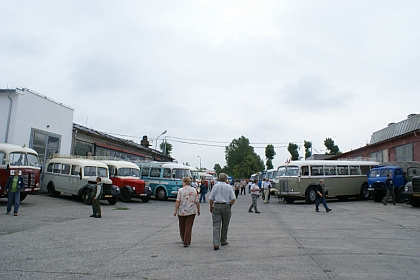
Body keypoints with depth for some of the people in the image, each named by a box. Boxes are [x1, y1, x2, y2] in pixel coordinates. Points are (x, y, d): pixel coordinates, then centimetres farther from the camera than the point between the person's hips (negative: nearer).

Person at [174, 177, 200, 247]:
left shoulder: (180, 190, -7)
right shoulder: (194, 190, -1)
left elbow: (178, 201, -12)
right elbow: (197, 202, -2)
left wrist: (175, 211, -6)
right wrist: (198, 210, 10)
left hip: (182, 212, 0)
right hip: (191, 212, 1)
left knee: (182, 227, 17)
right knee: (188, 227, 2)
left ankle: (184, 240, 34)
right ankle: (186, 242, -1)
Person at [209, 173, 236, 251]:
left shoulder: (215, 186, 2)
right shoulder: (229, 187, 0)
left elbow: (211, 199, 2)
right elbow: (233, 199, -6)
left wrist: (211, 207, 13)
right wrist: (229, 206, 7)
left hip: (216, 206, 0)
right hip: (226, 206, 0)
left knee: (216, 226, -2)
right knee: (225, 225, 15)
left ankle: (216, 244, -11)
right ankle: (223, 241, 28)